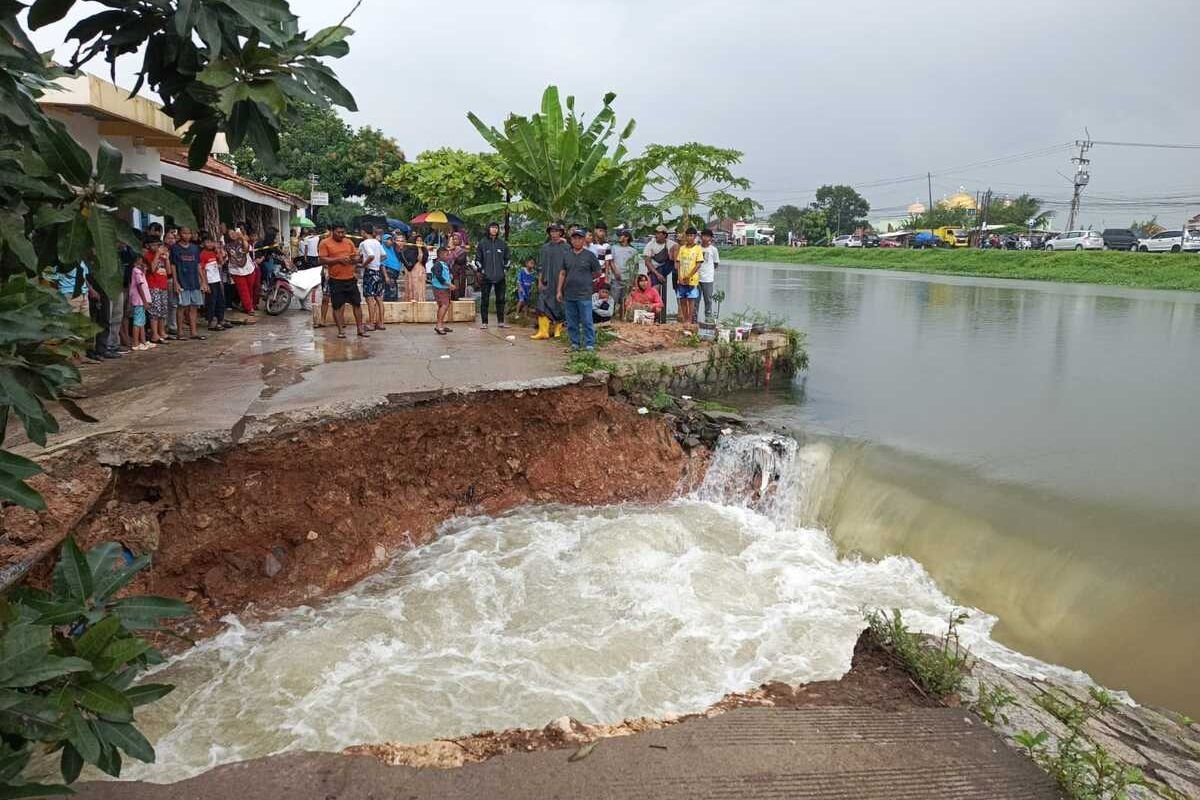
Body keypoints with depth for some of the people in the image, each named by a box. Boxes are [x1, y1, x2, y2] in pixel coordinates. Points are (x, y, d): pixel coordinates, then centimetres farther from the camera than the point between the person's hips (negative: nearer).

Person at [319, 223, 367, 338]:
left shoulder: (349, 242, 11)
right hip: (335, 280, -4)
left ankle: (360, 329, 13)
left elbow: (356, 258, 15)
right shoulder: (325, 243, -2)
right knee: (337, 306, 2)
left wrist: (354, 259, -10)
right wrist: (338, 259, -18)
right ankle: (341, 330, 11)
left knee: (357, 303, 5)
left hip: (350, 278, 4)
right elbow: (323, 260, -9)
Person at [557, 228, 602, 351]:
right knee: (571, 322, 9)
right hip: (569, 295, 4)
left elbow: (597, 272, 6)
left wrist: (585, 279, 9)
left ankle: (590, 344, 2)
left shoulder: (589, 255, -1)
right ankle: (575, 343, 20)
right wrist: (559, 291, 8)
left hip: (584, 295, -4)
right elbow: (562, 273, 12)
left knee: (587, 322, -4)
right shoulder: (567, 255, 10)